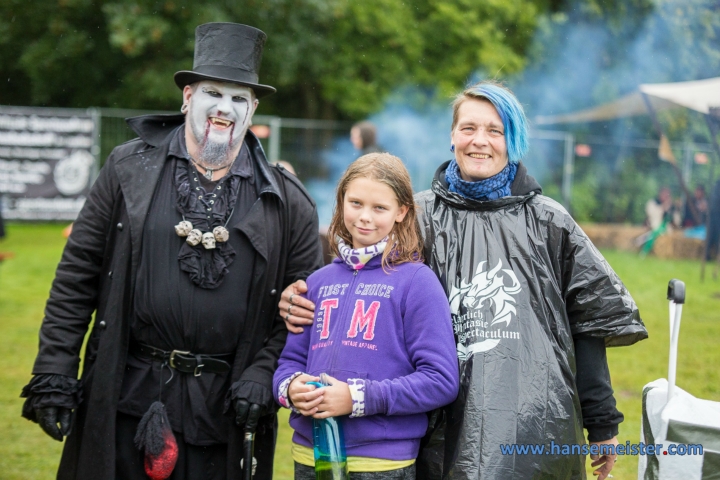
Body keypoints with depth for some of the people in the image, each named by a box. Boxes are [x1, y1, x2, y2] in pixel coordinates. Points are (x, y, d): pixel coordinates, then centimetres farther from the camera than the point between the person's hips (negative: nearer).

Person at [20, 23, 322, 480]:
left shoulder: (286, 202, 3)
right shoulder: (130, 168, 3)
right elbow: (76, 277, 2)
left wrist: (264, 374, -7)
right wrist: (53, 373, -3)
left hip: (225, 408, 0)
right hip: (126, 397, 0)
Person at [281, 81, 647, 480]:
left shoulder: (547, 221, 8)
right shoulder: (420, 216, 9)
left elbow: (591, 321, 10)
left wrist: (603, 425, 10)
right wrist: (306, 304, -9)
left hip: (534, 427, -1)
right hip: (448, 427, 1)